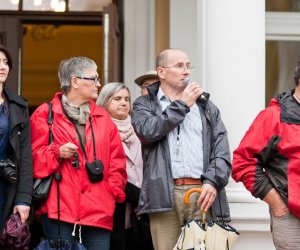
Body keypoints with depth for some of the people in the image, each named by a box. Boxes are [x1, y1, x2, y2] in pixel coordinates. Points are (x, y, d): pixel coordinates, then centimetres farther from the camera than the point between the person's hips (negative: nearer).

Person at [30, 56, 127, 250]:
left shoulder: (103, 118, 17)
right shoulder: (45, 114, 4)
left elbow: (116, 161, 16)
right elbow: (34, 157, 2)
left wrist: (114, 191, 4)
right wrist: (57, 153, -14)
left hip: (99, 210, 4)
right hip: (59, 207, -4)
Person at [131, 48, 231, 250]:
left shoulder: (206, 106, 22)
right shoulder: (144, 105, 16)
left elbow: (222, 150, 11)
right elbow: (148, 131, -8)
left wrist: (213, 181, -6)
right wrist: (182, 105, 1)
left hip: (203, 194, 2)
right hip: (165, 195, -2)